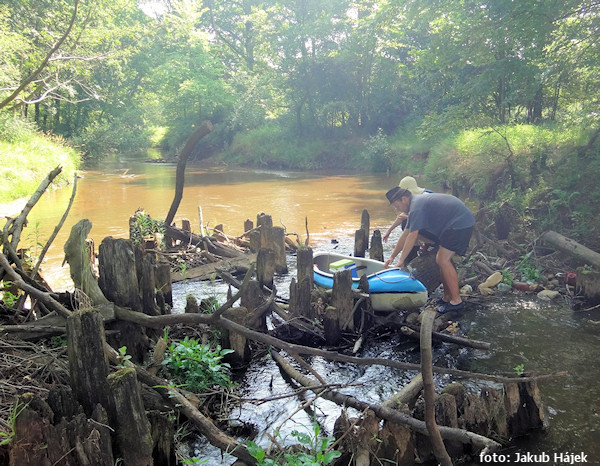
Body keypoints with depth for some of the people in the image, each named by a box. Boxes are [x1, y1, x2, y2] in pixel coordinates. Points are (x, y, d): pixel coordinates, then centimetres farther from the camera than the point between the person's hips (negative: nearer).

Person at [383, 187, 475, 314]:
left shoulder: (416, 207, -17)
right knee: (442, 260, 12)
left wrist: (401, 260, -14)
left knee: (442, 260, -14)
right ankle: (447, 298, 18)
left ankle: (457, 301, -10)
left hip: (460, 223, -11)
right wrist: (392, 257, 19)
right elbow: (405, 235, 19)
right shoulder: (417, 202, 17)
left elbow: (412, 236, -21)